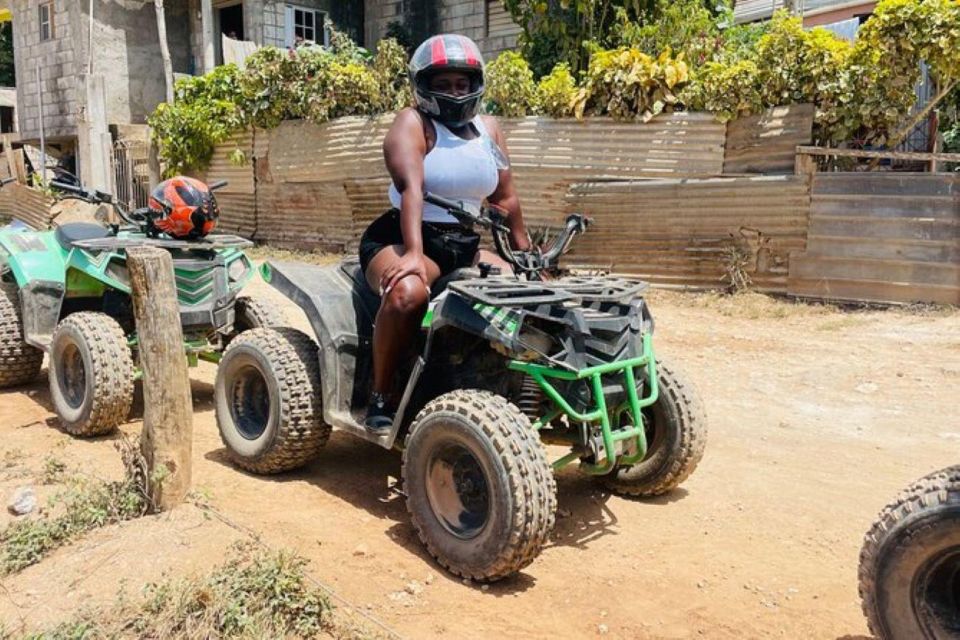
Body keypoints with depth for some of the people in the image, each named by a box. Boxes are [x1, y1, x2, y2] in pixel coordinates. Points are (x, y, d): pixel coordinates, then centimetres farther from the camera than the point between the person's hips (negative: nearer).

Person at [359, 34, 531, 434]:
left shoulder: (489, 129, 13)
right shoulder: (413, 123, -6)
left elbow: (505, 199, 14)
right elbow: (410, 186, -23)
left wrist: (526, 253, 11)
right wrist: (414, 253, -37)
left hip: (464, 245, 7)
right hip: (400, 239, -6)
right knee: (407, 291, -38)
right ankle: (380, 397, -20)